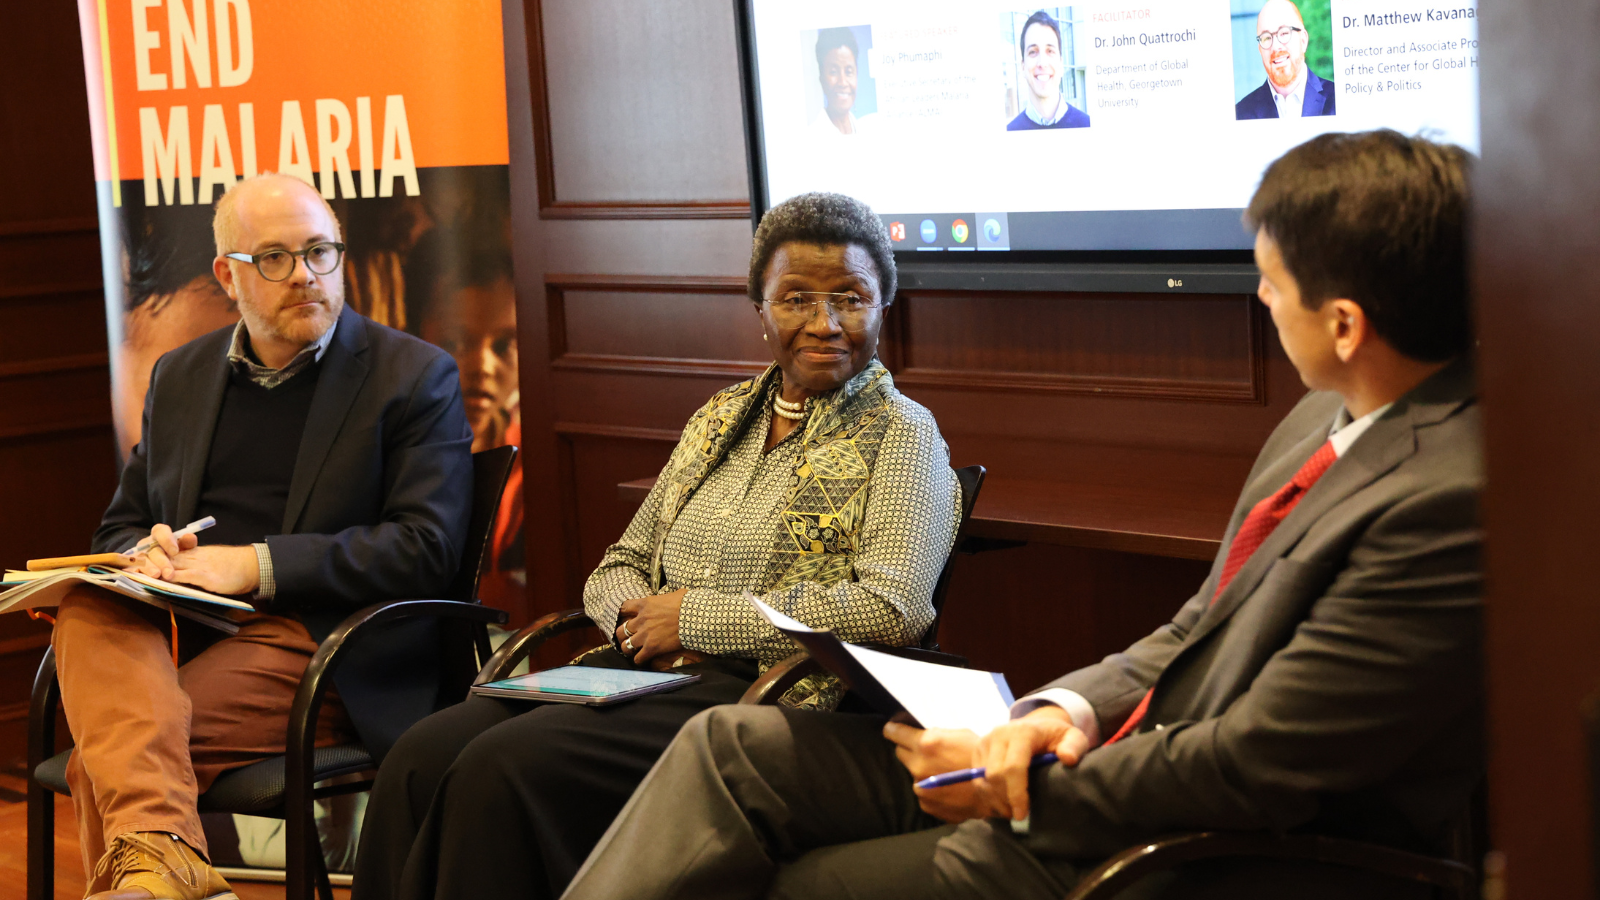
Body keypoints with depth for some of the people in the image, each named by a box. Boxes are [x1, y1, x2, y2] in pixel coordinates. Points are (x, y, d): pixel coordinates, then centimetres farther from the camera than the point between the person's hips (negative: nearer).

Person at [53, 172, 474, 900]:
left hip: (323, 648, -5)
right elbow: (120, 527, 23)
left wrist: (257, 565, -16)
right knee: (88, 608, -31)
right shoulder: (179, 377, 19)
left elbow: (426, 547, -8)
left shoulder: (414, 376, 3)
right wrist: (143, 554, -5)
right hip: (182, 628, 5)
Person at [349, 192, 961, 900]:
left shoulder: (902, 436, 0)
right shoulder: (722, 417, 20)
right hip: (645, 670, 6)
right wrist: (634, 617, -4)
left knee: (506, 765, -29)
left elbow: (892, 609, -15)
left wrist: (695, 617, -11)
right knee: (425, 755, -20)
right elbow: (622, 563, 23)